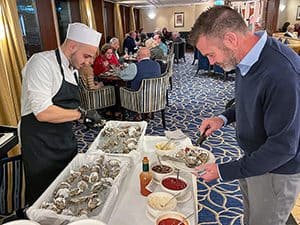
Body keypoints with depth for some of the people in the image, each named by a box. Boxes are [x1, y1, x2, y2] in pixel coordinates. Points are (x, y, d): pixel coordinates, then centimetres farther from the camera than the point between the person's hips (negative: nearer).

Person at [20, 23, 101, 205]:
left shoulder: (72, 69, 10)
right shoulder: (42, 62, -18)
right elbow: (43, 113, -26)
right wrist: (80, 113, -17)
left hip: (65, 140, 8)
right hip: (40, 144, -8)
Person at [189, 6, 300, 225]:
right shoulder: (247, 58, -6)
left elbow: (282, 147, -29)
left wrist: (224, 171, -24)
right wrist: (224, 118, -4)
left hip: (277, 171, -7)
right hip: (252, 158, 7)